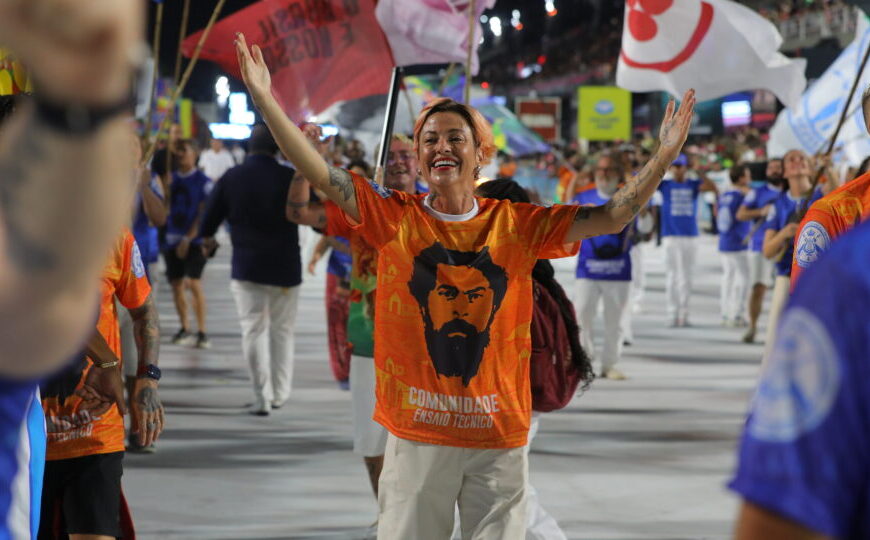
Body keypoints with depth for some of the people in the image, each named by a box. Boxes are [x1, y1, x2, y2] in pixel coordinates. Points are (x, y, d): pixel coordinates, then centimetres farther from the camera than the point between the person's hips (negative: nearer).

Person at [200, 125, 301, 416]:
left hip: (246, 266, 0)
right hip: (285, 266, 0)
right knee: (283, 330, 13)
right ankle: (279, 393, 18)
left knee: (253, 330, 3)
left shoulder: (230, 178, -1)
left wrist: (207, 238, 25)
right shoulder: (290, 178, -7)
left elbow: (209, 219, 7)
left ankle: (262, 396, -4)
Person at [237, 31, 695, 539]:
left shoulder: (517, 225, 0)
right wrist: (264, 97, -18)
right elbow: (321, 174, -9)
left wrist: (665, 155, -14)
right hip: (416, 433, -1)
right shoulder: (394, 216, -1)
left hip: (500, 436, 1)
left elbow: (610, 217, -3)